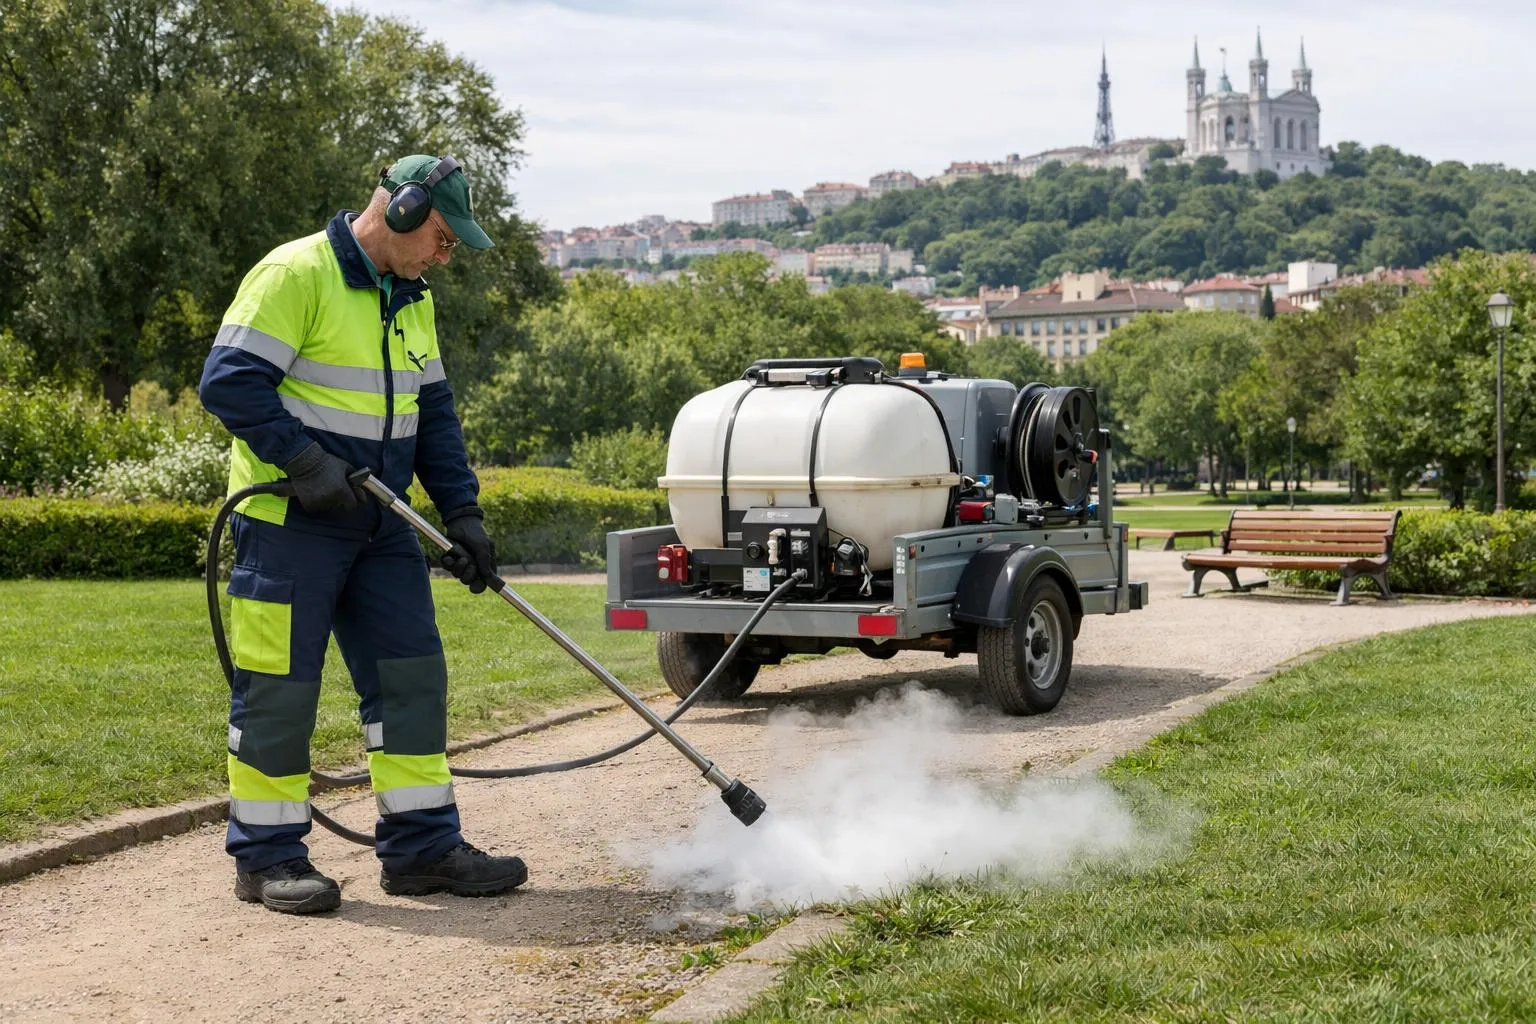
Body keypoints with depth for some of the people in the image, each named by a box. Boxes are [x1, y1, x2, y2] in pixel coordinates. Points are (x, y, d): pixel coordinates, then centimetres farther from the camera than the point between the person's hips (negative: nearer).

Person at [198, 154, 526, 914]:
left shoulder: (411, 301, 13)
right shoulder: (295, 275, -13)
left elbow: (433, 416, 15)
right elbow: (229, 381, -19)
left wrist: (463, 514, 6)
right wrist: (304, 462, -23)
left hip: (377, 523, 8)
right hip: (288, 520, -8)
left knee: (411, 674, 6)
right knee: (278, 684, -2)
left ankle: (421, 847, 13)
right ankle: (267, 857, 9)